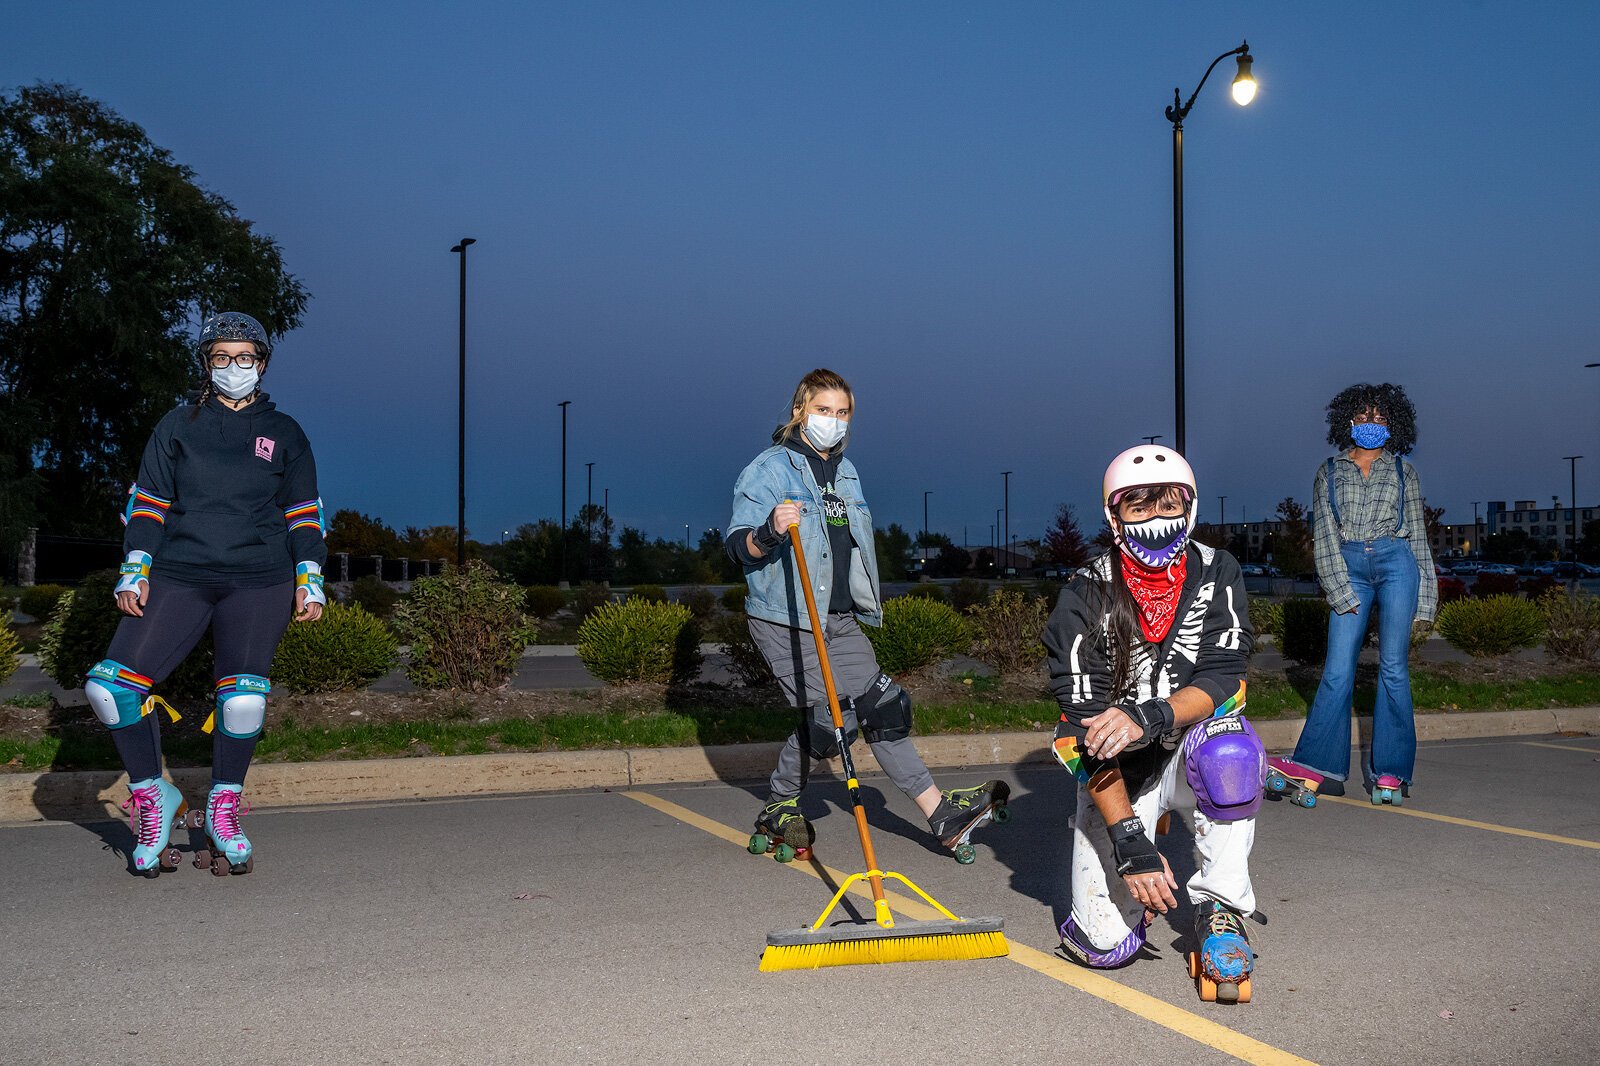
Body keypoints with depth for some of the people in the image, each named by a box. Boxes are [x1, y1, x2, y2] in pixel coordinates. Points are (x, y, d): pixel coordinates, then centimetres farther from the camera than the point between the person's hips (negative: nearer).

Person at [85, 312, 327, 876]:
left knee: (244, 696, -20)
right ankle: (153, 796, 6)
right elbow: (147, 501, 13)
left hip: (259, 582, -1)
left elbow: (304, 513, 16)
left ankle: (223, 809, 3)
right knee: (109, 684, -15)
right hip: (178, 576, 1)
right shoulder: (177, 426, 14)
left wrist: (310, 581, 6)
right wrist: (134, 572, 2)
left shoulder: (283, 433, 14)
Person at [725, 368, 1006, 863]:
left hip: (840, 619, 7)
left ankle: (942, 813, 4)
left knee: (882, 707, 3)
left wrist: (864, 604, 28)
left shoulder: (846, 472, 15)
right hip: (785, 620, -7)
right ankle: (778, 807, 14)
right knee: (826, 718, -9)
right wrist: (770, 531, -35)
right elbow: (739, 545, -14)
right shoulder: (769, 469, -8)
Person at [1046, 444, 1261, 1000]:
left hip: (1191, 753, 1)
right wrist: (1129, 841, -27)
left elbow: (1221, 682, -18)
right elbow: (1087, 729, -20)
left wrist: (1149, 717, -38)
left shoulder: (1216, 575, -8)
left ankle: (1219, 910, -16)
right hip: (1115, 774, -1)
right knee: (1106, 943, -12)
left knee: (1227, 746, -36)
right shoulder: (1086, 597, -15)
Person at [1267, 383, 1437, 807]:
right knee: (1337, 672, -6)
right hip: (1348, 569, 0)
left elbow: (1417, 534, 14)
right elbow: (1324, 533, 4)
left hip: (1396, 563, 0)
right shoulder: (1329, 472, 12)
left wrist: (1425, 598, 8)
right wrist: (1340, 590, -7)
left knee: (1393, 667, -4)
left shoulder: (1403, 471, 13)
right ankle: (1311, 768, -7)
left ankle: (1388, 771, 0)